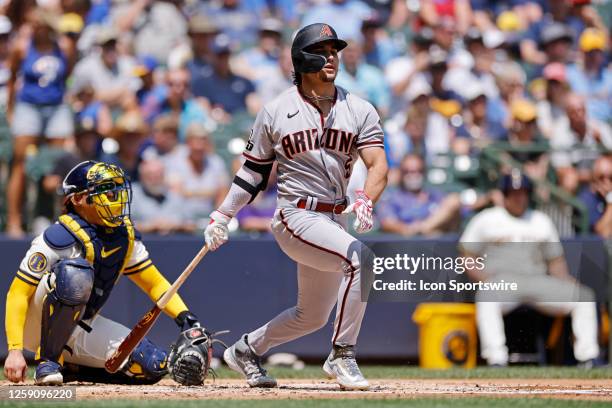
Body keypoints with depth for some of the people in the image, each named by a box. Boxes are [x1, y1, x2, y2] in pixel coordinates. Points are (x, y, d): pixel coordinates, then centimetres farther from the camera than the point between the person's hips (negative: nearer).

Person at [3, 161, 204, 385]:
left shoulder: (125, 236, 0)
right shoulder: (60, 237, -22)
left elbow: (154, 283, 8)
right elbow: (18, 293, -23)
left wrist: (183, 315, -11)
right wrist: (15, 350, -34)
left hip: (82, 330, 7)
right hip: (37, 325, -7)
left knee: (154, 365, -10)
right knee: (75, 272, -36)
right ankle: (48, 361, -22)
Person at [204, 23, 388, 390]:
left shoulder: (360, 111, 3)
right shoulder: (276, 112, 0)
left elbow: (378, 165, -9)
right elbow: (254, 170, 9)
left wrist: (366, 201, -29)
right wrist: (222, 216, 7)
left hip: (335, 219, 5)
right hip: (296, 217, -5)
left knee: (312, 316, 14)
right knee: (359, 257, -29)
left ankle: (246, 350, 37)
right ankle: (343, 356, -22)